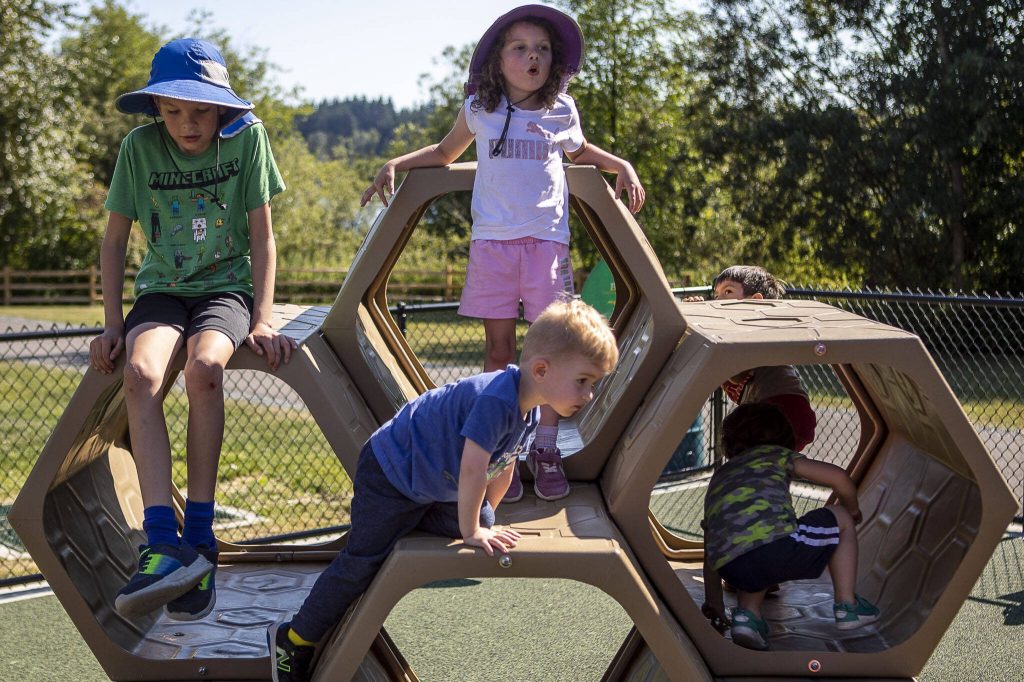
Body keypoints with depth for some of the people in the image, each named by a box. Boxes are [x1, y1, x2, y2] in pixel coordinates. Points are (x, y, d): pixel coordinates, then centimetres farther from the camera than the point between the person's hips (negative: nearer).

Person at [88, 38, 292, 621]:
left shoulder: (247, 137, -6)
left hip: (227, 287, -1)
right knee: (140, 372, -32)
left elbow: (262, 238, -4)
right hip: (162, 289, 2)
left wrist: (262, 321, -14)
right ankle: (164, 544, -39)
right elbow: (115, 239, 4)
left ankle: (199, 539, -27)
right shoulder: (141, 147, -3)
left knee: (204, 366, -35)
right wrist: (113, 323, -6)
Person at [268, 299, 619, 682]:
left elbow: (504, 468, 11)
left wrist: (484, 519, 17)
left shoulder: (529, 410, -3)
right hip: (390, 474, -9)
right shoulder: (496, 399, -35)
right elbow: (472, 470, -34)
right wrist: (472, 531, -23)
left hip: (434, 485, 9)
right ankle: (293, 640, 5)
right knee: (361, 563, -7)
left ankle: (408, 521, 25)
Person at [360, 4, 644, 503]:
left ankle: (546, 451, 11)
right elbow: (446, 152, 24)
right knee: (498, 351, 2)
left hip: (547, 241, 1)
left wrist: (621, 165, 14)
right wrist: (395, 165, 12)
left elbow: (580, 152, 30)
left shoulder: (562, 111, 8)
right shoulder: (479, 109, 6)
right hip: (492, 241, 0)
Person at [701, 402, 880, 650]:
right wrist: (852, 510, 36)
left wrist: (713, 603, 42)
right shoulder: (775, 454, 23)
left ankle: (747, 612, 14)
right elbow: (838, 477, 14)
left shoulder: (718, 479, 34)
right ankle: (847, 607, 23)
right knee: (840, 518, 24)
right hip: (776, 545, -4)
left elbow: (711, 552, 34)